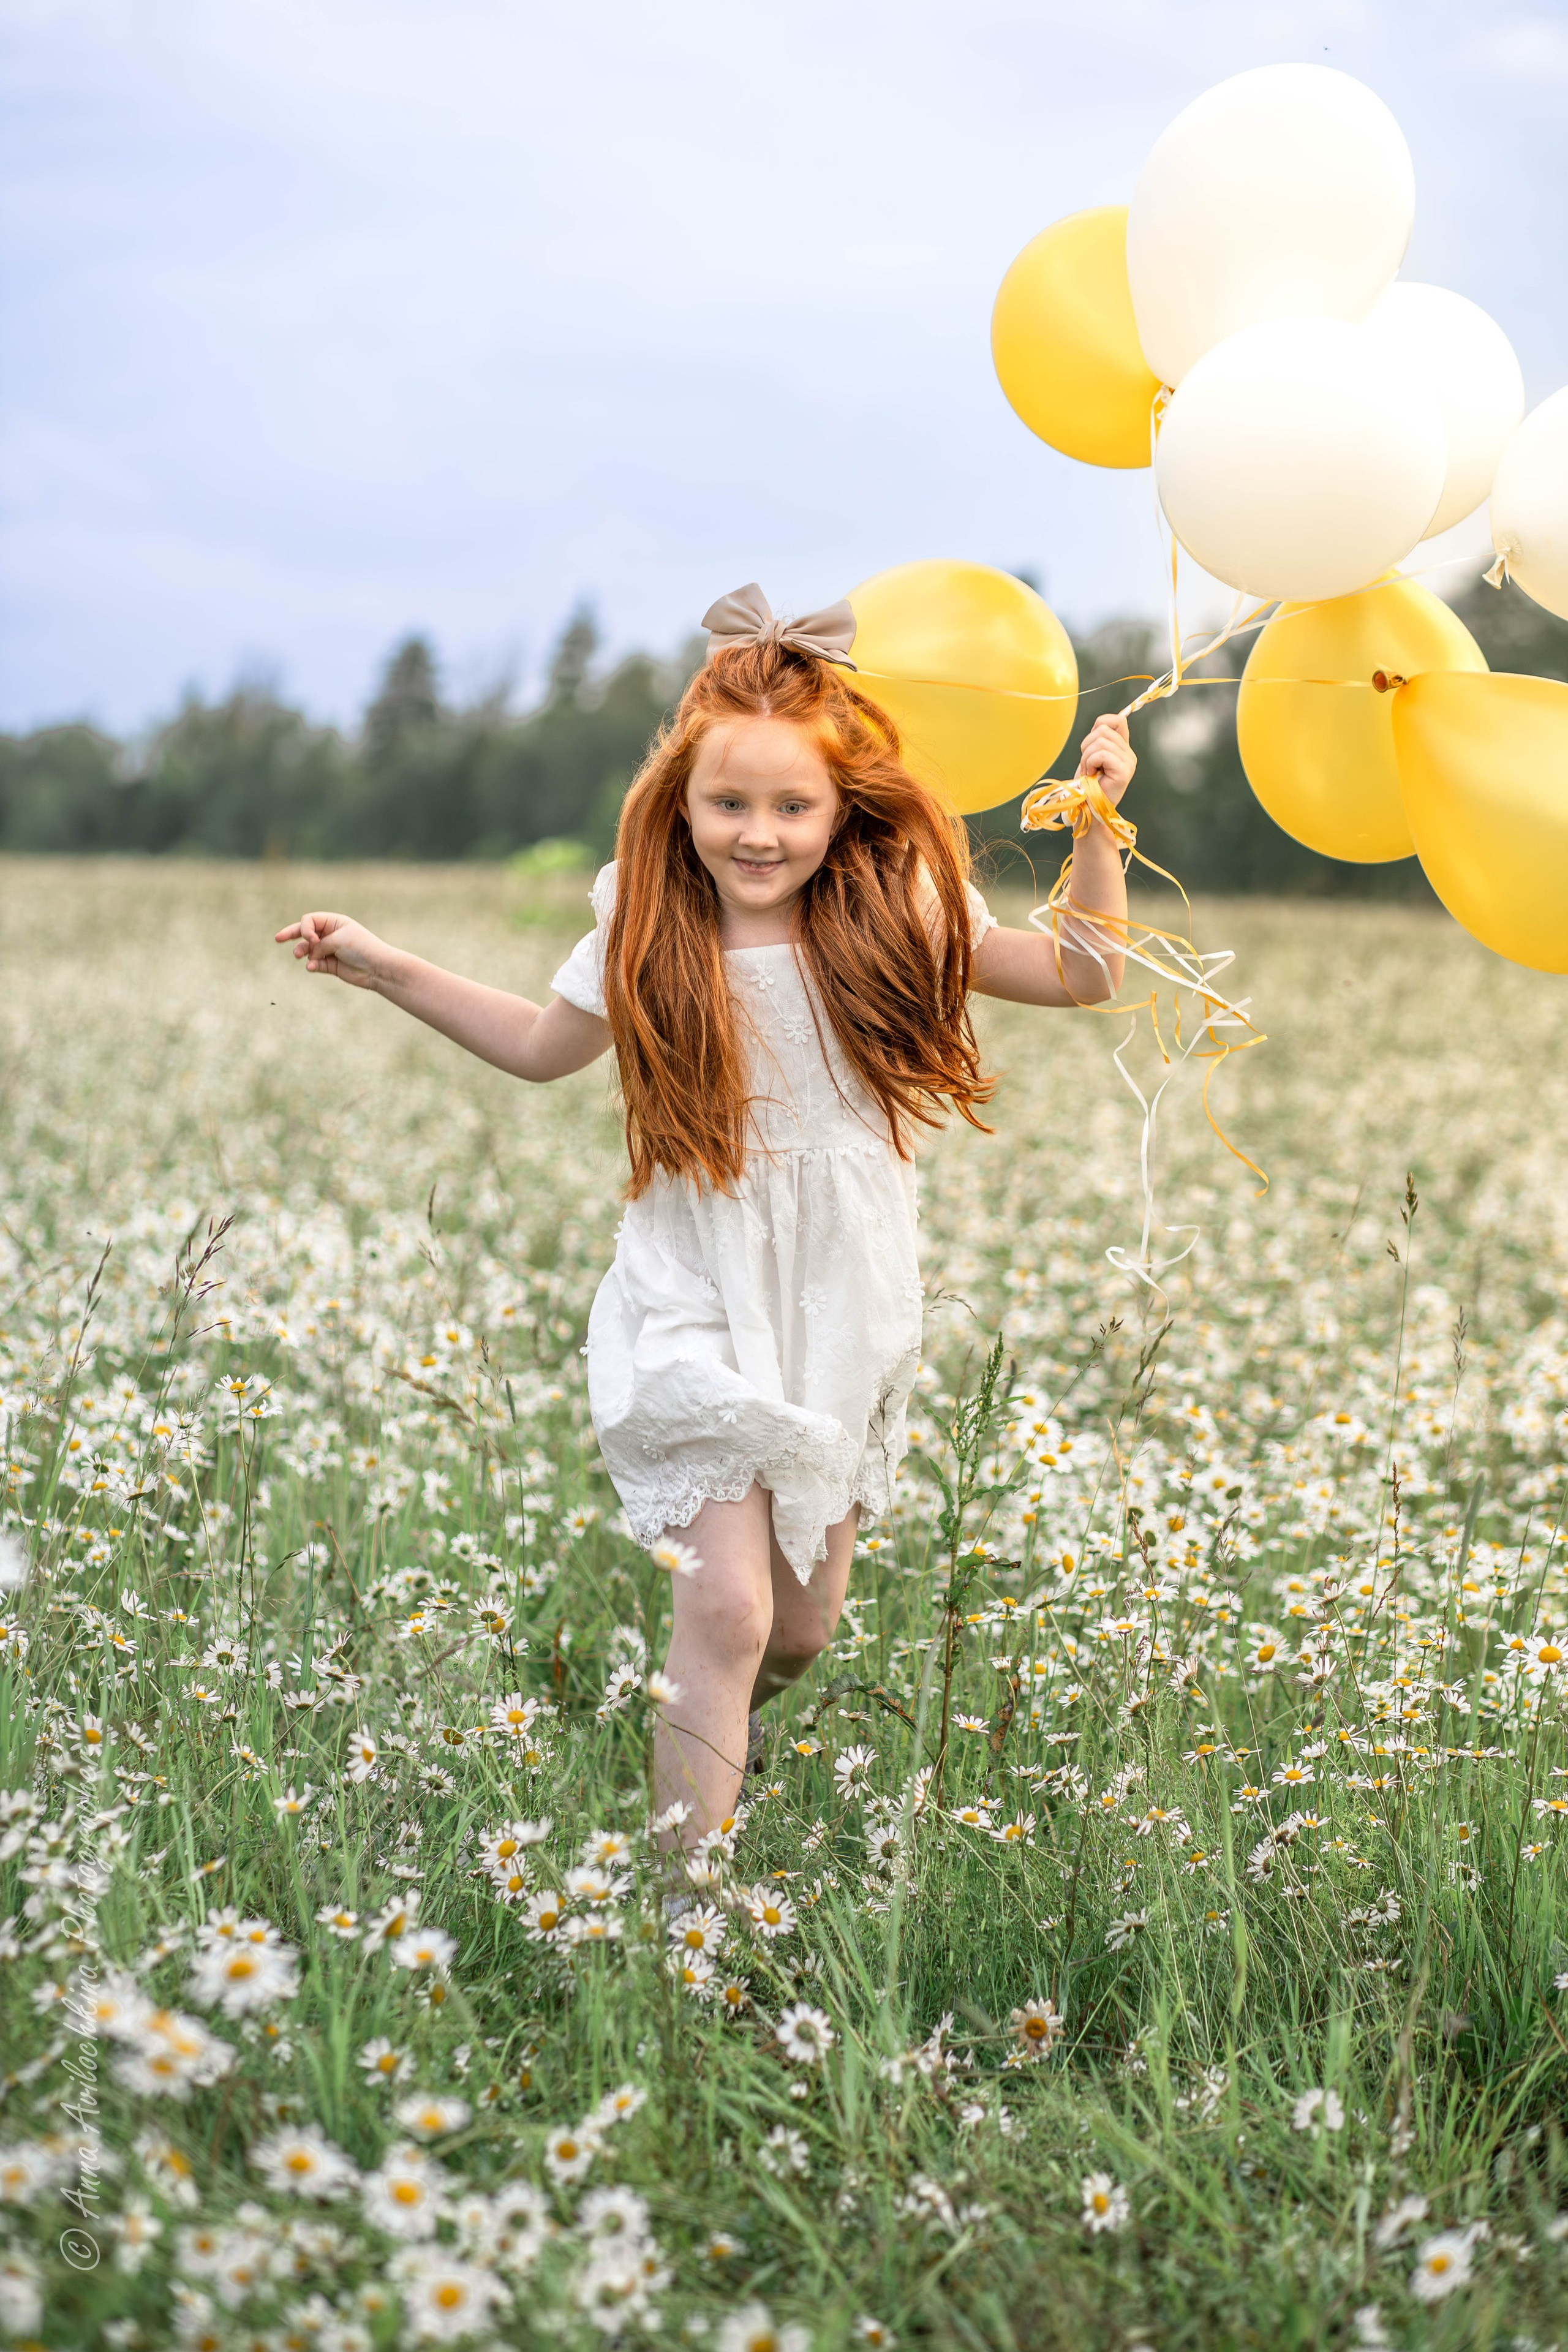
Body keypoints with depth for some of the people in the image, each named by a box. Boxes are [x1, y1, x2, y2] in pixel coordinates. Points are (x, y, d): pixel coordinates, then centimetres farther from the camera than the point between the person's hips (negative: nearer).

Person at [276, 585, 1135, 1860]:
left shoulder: (894, 919, -6)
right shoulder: (649, 939, -6)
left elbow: (1083, 974, -1)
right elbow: (542, 1046, 13)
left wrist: (1096, 828, -14)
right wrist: (383, 966, 8)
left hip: (844, 1313, 2)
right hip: (700, 1310, -2)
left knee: (804, 1623, 14)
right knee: (728, 1603, -16)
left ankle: (725, 1724, 50)